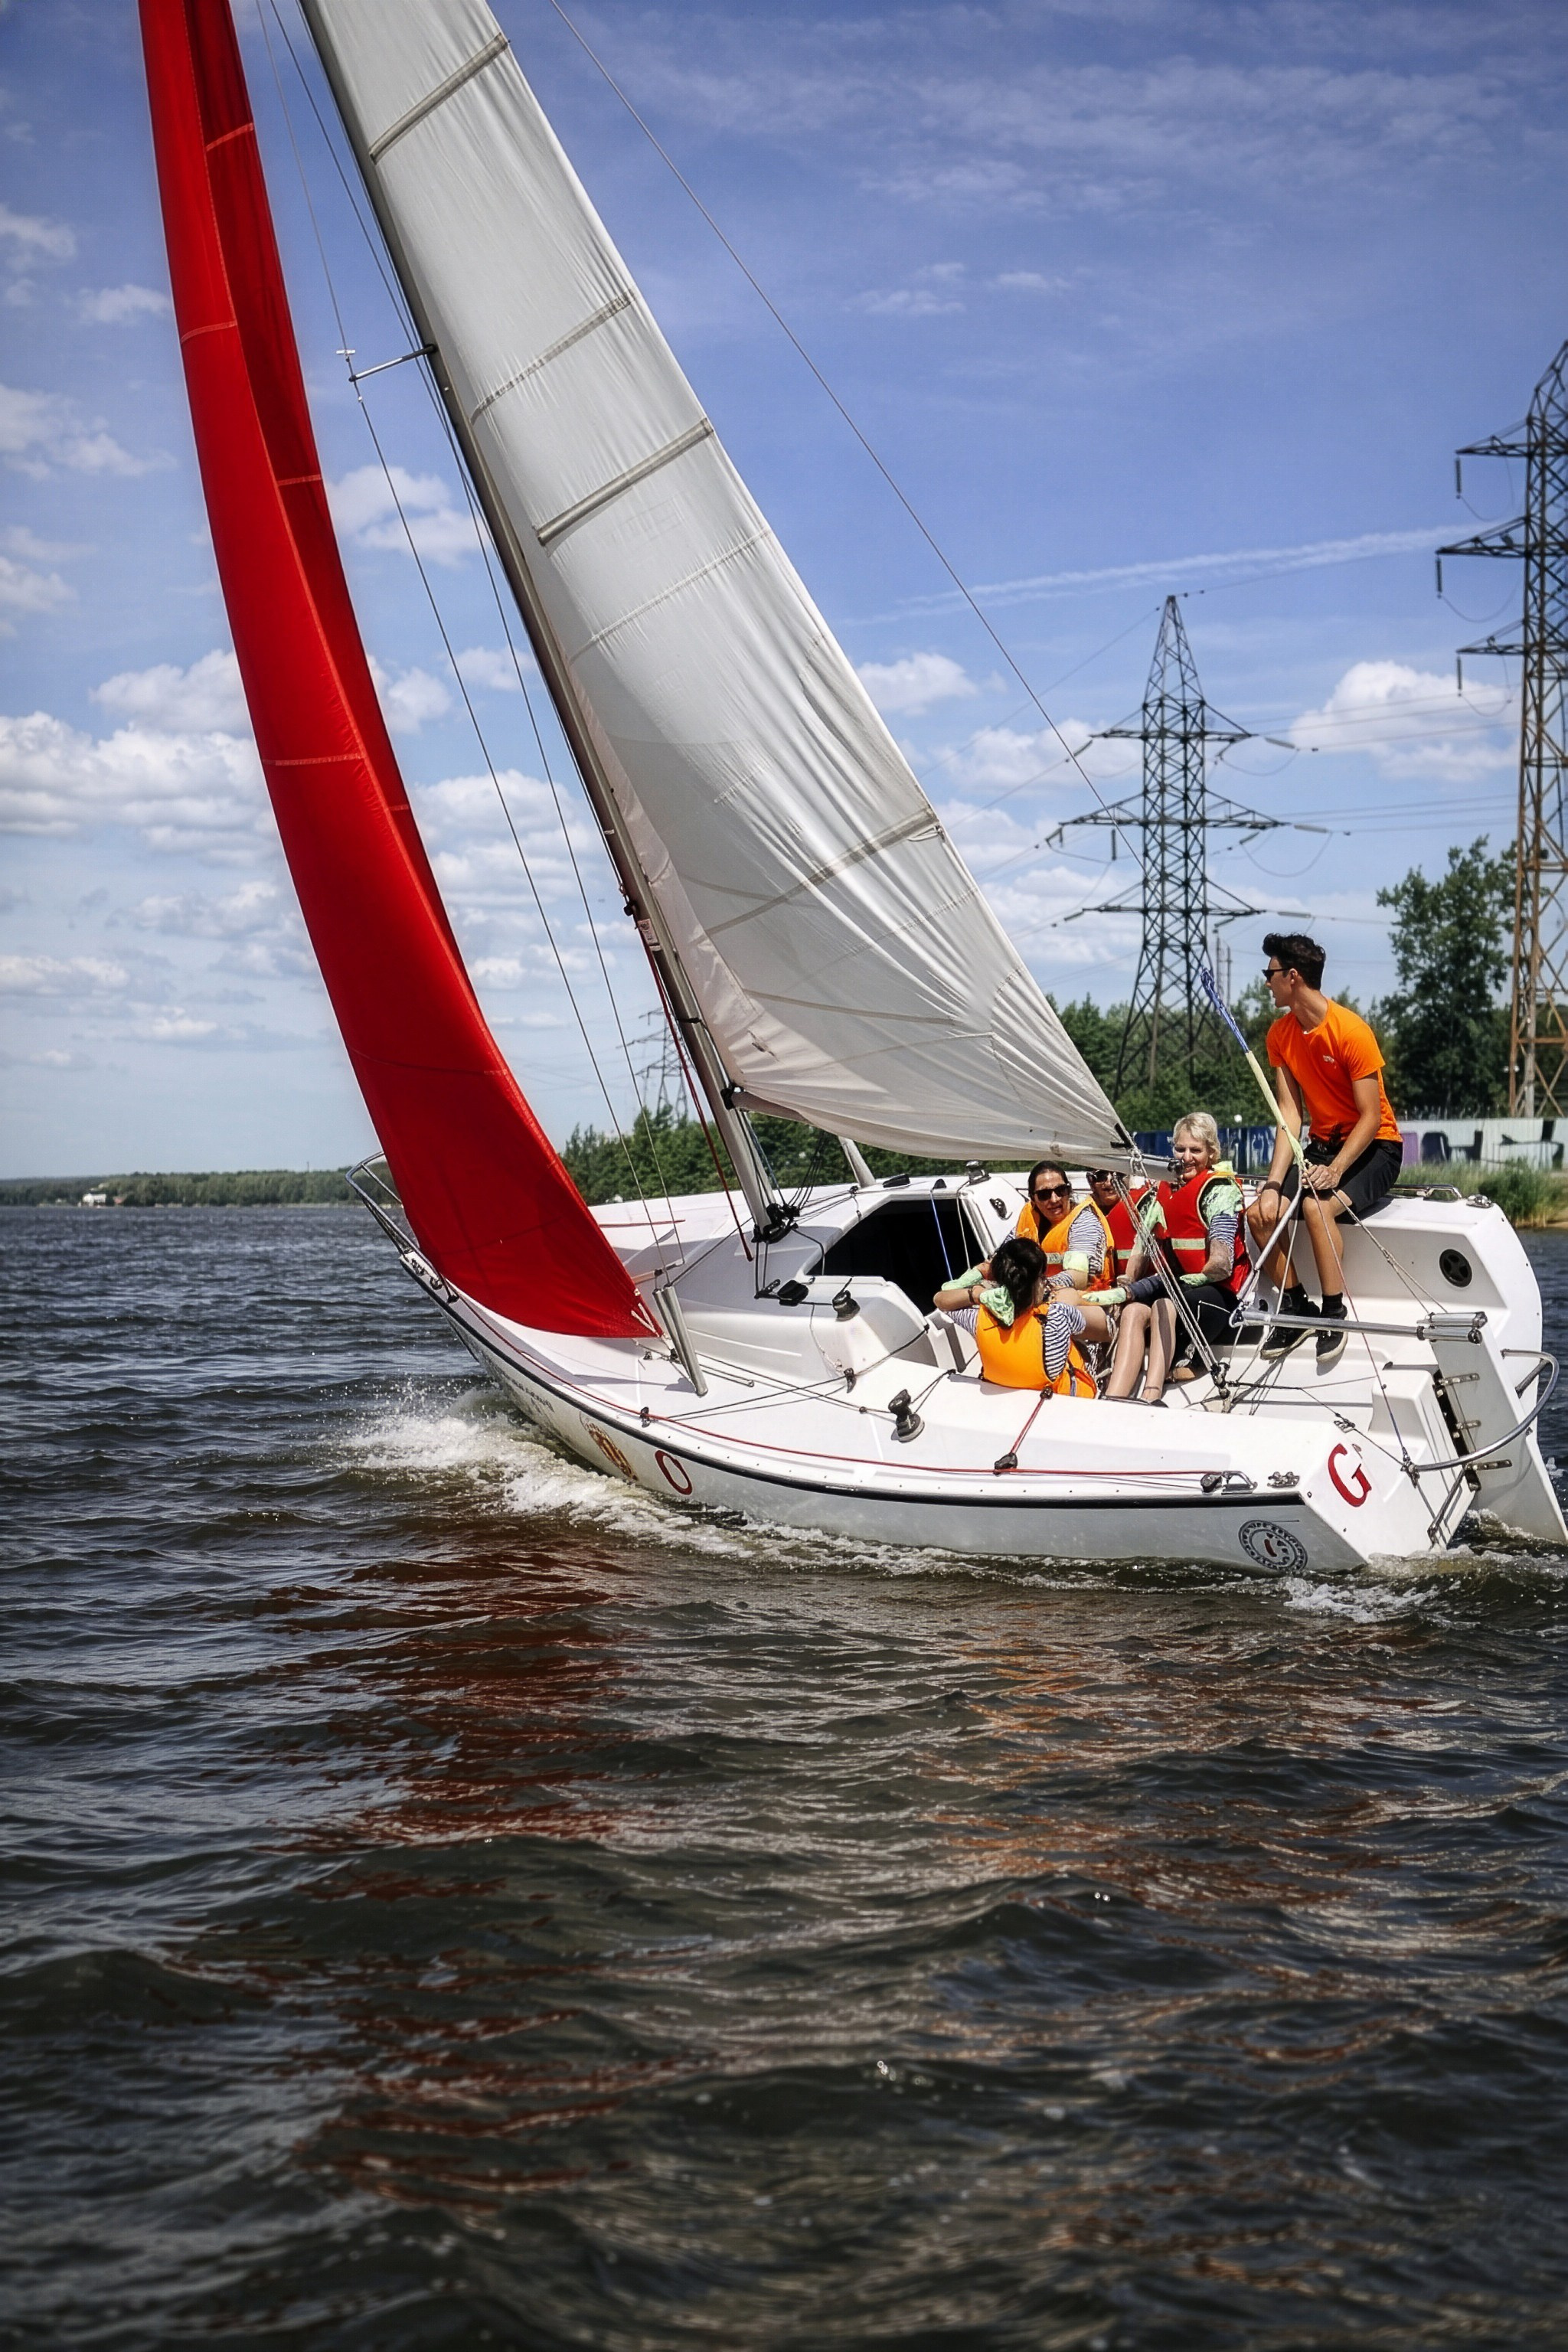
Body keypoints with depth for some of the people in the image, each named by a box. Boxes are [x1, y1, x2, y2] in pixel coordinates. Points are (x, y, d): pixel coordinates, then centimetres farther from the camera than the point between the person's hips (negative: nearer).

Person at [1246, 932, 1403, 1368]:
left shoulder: (1351, 1030, -21)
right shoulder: (1281, 1034, 0)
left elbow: (1371, 1117, -20)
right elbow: (1290, 1115, -5)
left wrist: (1334, 1171, -31)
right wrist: (1273, 1183, -16)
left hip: (1374, 1147, -7)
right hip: (1322, 1146, 7)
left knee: (1317, 1205, -34)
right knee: (1260, 1213, -15)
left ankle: (1334, 1315, -21)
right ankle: (1296, 1307, 1)